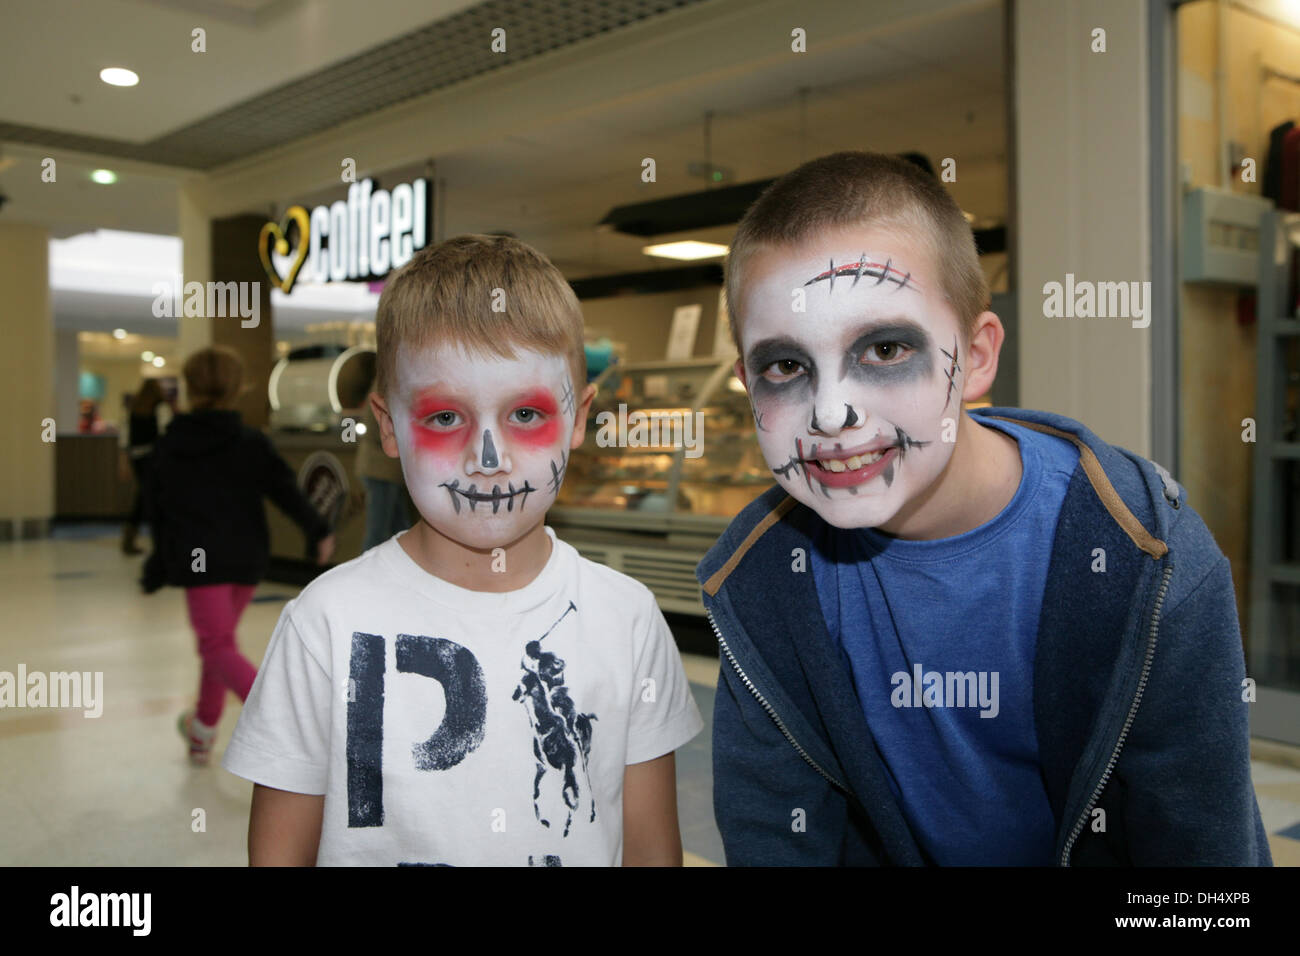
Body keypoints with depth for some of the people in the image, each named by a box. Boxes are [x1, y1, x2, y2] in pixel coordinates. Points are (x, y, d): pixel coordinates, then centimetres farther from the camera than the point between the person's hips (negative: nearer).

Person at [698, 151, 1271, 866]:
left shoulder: (1153, 567, -18)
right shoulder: (754, 585, -12)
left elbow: (1199, 844, -13)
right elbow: (773, 838, -8)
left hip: (1090, 852, -1)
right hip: (888, 852, 1)